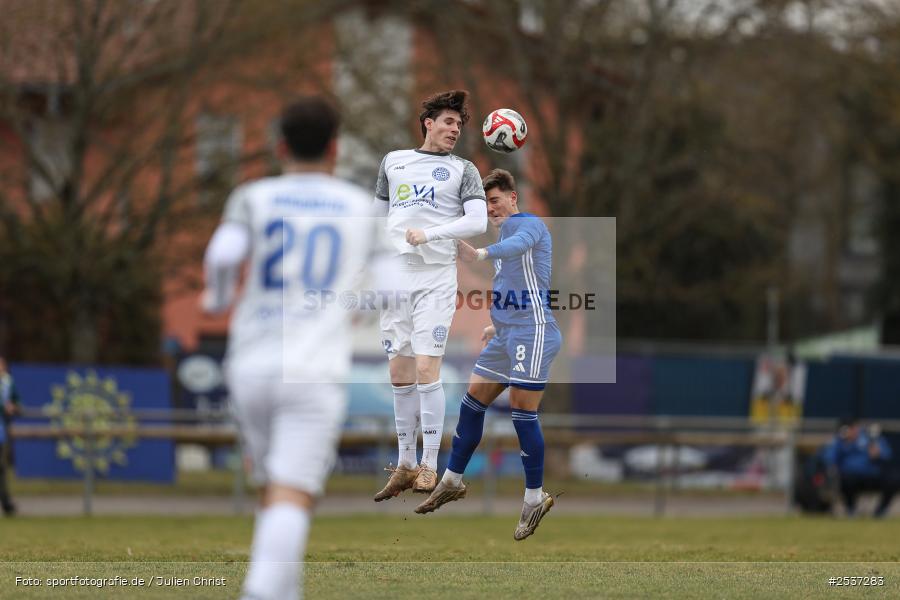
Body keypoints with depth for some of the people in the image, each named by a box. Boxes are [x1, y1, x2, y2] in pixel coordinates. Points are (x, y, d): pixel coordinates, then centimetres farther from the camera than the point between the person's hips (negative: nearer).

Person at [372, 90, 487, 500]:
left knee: (425, 370, -12)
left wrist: (428, 235, -18)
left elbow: (478, 221, -8)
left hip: (436, 279, -4)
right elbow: (379, 215, 23)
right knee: (399, 374, 4)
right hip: (396, 277, 4)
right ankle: (405, 465, 11)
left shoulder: (463, 170, 6)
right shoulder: (393, 162, 15)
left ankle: (429, 467, -7)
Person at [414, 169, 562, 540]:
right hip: (507, 335, 10)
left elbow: (520, 244, -37)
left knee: (523, 413, -9)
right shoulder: (507, 231, 20)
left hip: (532, 333, -10)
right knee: (472, 403, 11)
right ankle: (451, 482, 23)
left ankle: (535, 498, 0)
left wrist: (479, 255, -53)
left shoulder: (528, 224, -10)